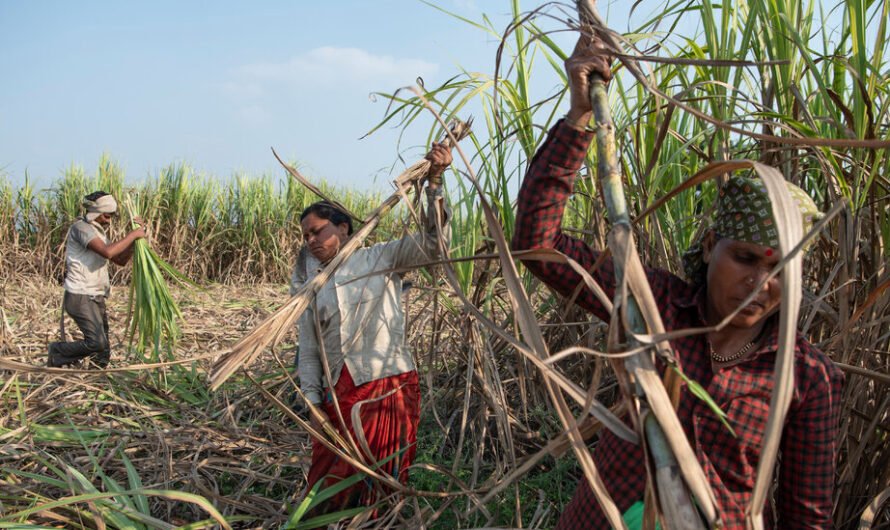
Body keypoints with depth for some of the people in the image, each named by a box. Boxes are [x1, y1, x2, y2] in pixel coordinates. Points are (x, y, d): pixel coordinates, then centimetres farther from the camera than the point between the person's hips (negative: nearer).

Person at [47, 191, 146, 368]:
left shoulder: (98, 232, 17)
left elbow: (121, 260, 16)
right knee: (97, 343, -19)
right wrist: (132, 235, -17)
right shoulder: (81, 227, -11)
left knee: (103, 354, 6)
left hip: (96, 298, 9)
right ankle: (58, 352, 3)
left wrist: (135, 235, 5)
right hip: (80, 298, -9)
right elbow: (107, 252, -26)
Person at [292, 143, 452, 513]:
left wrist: (433, 182, -20)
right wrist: (314, 403, 3)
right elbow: (308, 352, 12)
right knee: (328, 494, 8)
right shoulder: (309, 287, 13)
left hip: (389, 388, -4)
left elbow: (434, 243, -10)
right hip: (339, 396, 4)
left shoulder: (380, 259, 2)